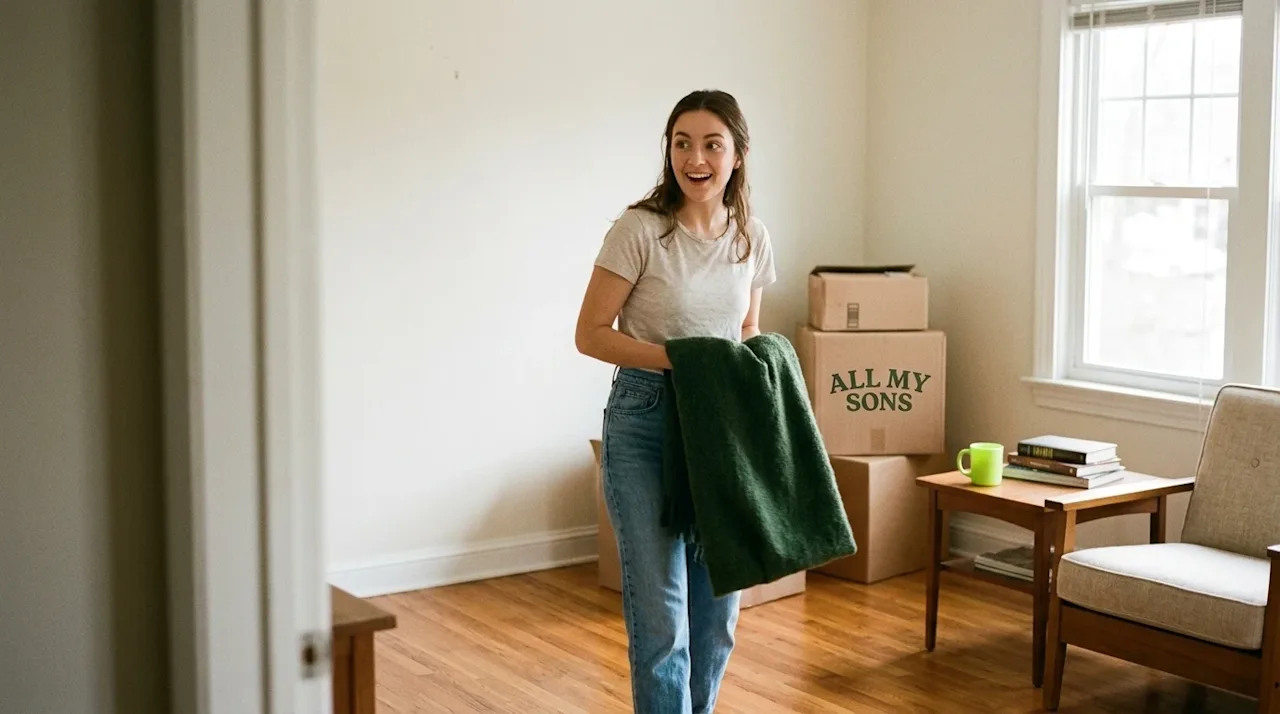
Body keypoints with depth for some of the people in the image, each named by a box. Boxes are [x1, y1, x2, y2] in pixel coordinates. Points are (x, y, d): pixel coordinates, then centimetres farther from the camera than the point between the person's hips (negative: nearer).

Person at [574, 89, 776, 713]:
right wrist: (679, 359, -20)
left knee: (718, 606, 11)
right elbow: (590, 333, -10)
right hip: (645, 425, -5)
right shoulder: (640, 229, -12)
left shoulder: (752, 237, 4)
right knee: (660, 612, -4)